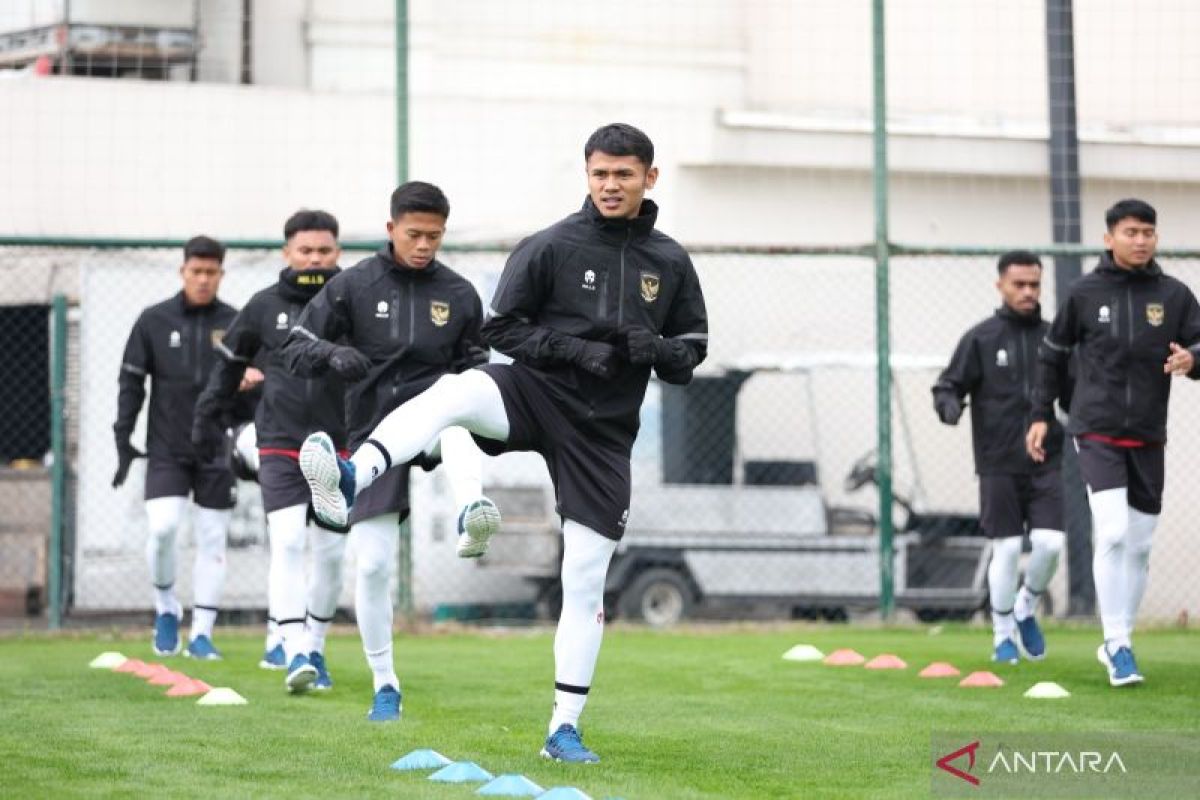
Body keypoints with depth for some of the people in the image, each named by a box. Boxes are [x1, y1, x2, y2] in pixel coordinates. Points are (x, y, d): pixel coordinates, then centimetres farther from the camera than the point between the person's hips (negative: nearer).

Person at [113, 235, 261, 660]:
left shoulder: (236, 324, 3)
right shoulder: (154, 320, 2)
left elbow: (253, 385, 9)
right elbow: (131, 383, 4)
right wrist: (123, 441, -1)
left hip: (217, 449, 1)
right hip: (166, 449, -1)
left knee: (212, 538, 1)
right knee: (163, 527, -15)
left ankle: (202, 632, 7)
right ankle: (166, 605, 10)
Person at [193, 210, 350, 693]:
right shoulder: (265, 307, 3)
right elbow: (230, 361, 15)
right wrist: (209, 417, 13)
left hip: (337, 445, 1)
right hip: (279, 444, -1)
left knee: (331, 554, 7)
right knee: (287, 544, -14)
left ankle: (312, 648, 23)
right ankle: (293, 656, -19)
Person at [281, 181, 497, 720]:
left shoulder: (459, 295, 4)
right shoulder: (354, 285, 0)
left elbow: (473, 368, 14)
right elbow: (296, 349, -3)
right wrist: (333, 355, -24)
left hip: (431, 418, 0)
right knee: (372, 564, -4)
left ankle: (472, 514, -60)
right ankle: (384, 685, 13)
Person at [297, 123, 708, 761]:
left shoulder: (671, 263, 7)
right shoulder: (549, 247, -2)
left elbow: (692, 350, 13)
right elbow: (502, 328, -3)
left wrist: (656, 350, -10)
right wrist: (577, 350, -17)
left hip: (602, 431, 2)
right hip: (535, 392, -2)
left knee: (586, 582, 0)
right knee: (452, 391, -36)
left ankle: (565, 728, 8)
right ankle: (350, 480, -57)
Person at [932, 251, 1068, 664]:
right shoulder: (981, 338, 0)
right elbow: (948, 384, 0)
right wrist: (949, 404, -22)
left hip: (1046, 461, 2)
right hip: (998, 464, -2)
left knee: (1050, 543, -9)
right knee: (1006, 548, -2)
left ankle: (1026, 610, 20)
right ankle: (1003, 634, 16)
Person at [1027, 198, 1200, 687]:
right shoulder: (1085, 293, 1)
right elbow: (1053, 353, 12)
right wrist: (1041, 415, 10)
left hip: (1148, 439, 3)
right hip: (1097, 433, -3)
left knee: (1139, 545, 7)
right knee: (1113, 532, -17)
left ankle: (1116, 644, 20)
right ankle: (1118, 646, -14)